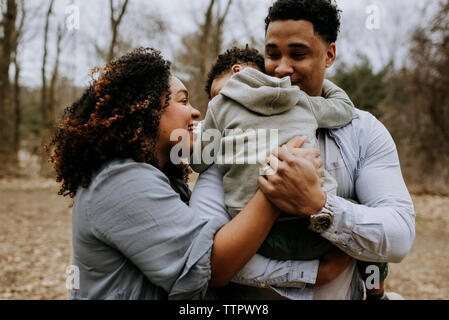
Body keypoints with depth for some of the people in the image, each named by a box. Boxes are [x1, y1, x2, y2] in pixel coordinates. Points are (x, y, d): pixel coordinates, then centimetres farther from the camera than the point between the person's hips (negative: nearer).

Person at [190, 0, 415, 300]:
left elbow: (399, 238, -20)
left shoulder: (364, 131, -8)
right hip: (249, 302, -1)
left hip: (343, 294, 1)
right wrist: (312, 273, -25)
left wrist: (315, 204, -36)